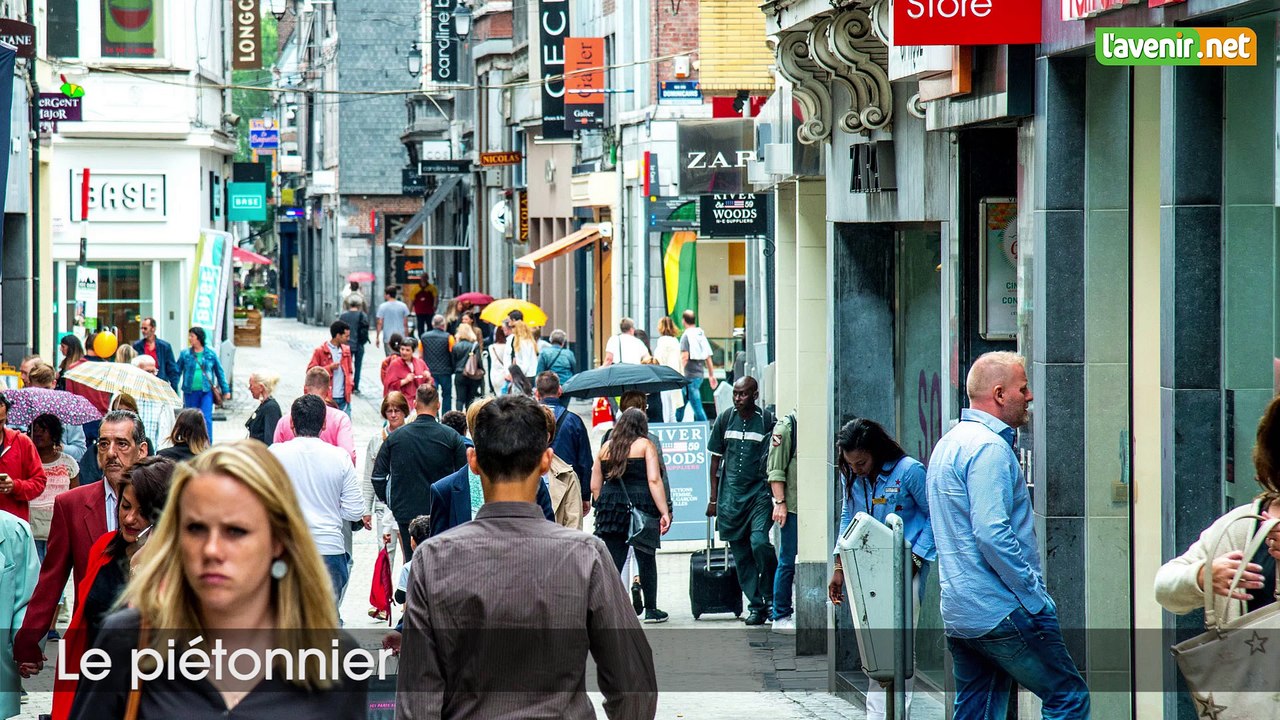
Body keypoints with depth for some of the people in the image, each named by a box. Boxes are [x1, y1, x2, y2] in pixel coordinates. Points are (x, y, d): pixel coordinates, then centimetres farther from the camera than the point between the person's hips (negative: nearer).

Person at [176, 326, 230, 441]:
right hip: (190, 392, 2)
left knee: (206, 418, -13)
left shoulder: (211, 354, 2)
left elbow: (220, 373, 10)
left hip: (206, 392, -2)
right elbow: (177, 372, 7)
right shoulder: (185, 354, 3)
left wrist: (225, 390, 12)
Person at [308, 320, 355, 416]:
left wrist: (350, 384, 3)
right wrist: (329, 368, -15)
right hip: (328, 398, -5)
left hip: (344, 398, 5)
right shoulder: (320, 351, -5)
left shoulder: (346, 350, 11)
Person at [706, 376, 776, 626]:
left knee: (759, 543, -20)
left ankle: (771, 596, -2)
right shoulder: (725, 419, 6)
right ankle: (757, 606, 12)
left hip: (759, 492, -3)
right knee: (740, 554, 4)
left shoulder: (766, 421, -2)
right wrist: (714, 498, 9)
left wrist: (776, 495, -2)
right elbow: (716, 459, 12)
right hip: (731, 495, 4)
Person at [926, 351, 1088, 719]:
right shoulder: (989, 447, -14)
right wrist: (1036, 600, -18)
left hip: (957, 615, 10)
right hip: (1000, 613, -10)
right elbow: (993, 535, -24)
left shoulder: (947, 444, 19)